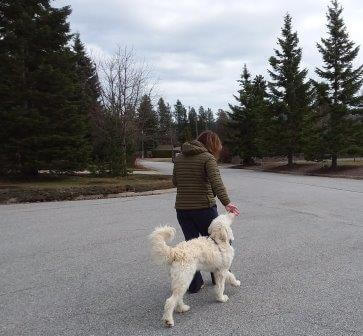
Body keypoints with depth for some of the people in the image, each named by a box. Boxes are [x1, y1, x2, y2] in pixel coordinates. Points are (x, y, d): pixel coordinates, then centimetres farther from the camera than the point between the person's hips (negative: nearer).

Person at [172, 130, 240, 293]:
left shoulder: (179, 157, 8)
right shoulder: (208, 158, -10)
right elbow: (216, 182, -24)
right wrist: (226, 203, -31)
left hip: (182, 208, 5)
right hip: (203, 208, -4)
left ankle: (194, 284, 18)